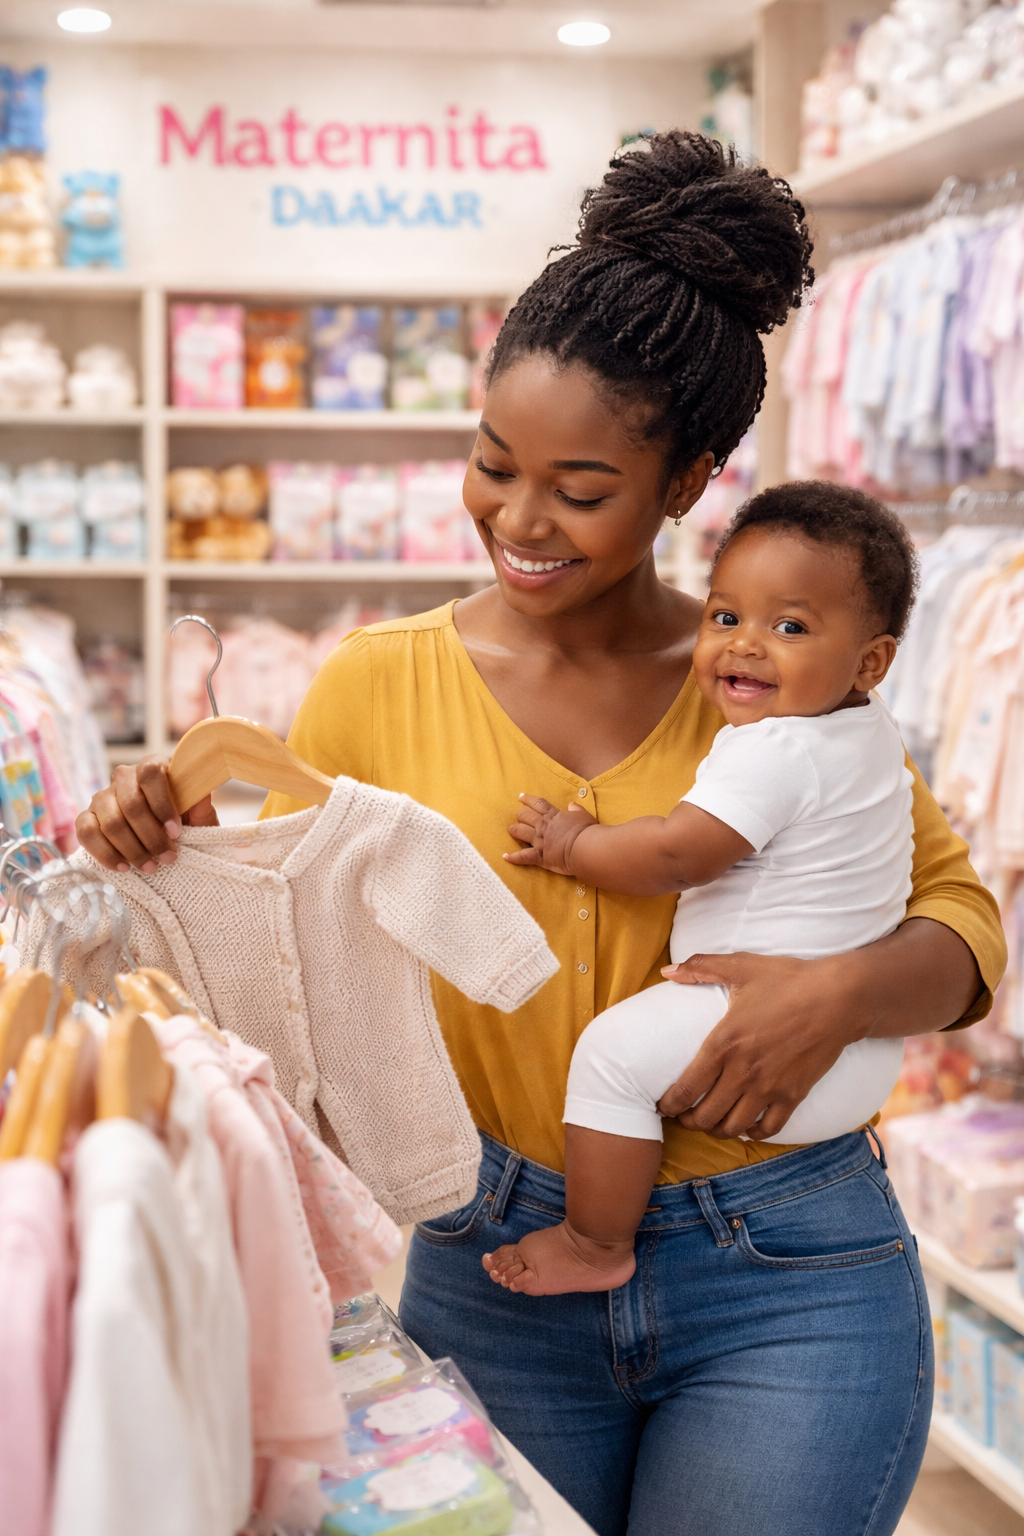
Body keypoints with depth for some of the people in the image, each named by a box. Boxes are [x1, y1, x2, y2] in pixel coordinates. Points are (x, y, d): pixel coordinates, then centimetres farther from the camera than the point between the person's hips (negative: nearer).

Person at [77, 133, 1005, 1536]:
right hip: (492, 1274, 1)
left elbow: (959, 909, 1)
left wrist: (842, 994, -19)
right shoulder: (381, 683, -1)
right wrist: (164, 854, -16)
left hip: (789, 1285, 0)